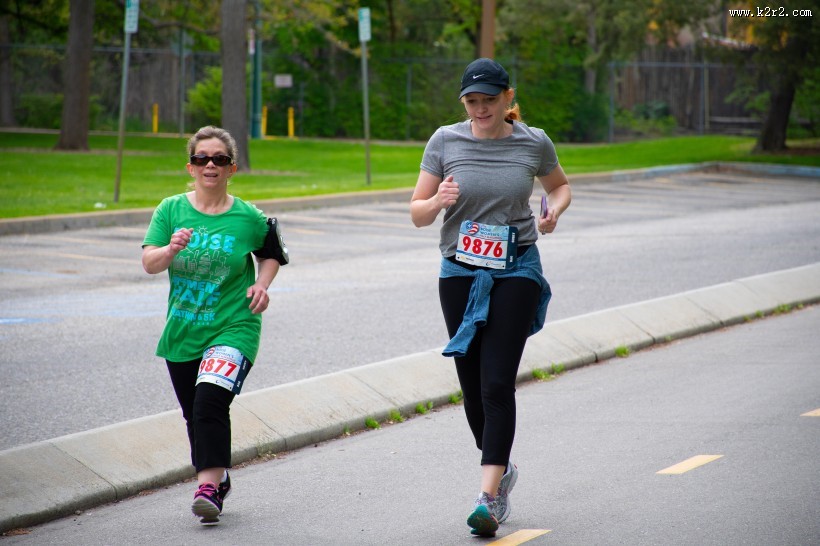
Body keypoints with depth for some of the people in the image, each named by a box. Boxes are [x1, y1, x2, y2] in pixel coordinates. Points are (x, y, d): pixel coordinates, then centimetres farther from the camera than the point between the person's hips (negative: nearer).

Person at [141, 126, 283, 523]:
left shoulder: (249, 218, -2)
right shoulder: (171, 210, 2)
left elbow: (270, 254, 17)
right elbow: (148, 263, -6)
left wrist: (262, 283, -2)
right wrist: (170, 249, -26)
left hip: (233, 328, -4)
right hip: (182, 331, 4)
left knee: (211, 402, -23)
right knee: (195, 415, 12)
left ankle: (208, 487, -27)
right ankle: (219, 479, 34)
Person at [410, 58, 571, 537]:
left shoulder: (534, 143, -1)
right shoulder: (445, 141, -1)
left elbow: (560, 185, 19)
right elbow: (417, 214, 0)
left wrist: (555, 211, -3)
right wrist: (438, 201, -22)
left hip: (517, 271, -2)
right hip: (460, 273, 2)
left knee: (497, 384, -13)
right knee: (472, 386, 7)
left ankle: (489, 496, -16)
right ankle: (502, 469, 33)